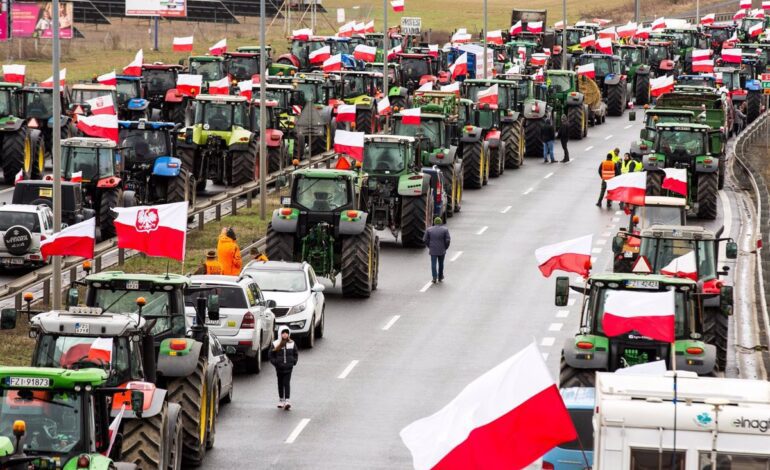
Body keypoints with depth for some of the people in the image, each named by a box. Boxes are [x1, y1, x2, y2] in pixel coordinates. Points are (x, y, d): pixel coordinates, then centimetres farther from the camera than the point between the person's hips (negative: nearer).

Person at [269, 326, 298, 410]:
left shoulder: (292, 344, 1)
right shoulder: (276, 344, -4)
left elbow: (296, 354, 13)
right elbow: (270, 355, 2)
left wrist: (293, 362, 1)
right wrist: (275, 362, -9)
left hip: (288, 368, -1)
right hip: (279, 368, 1)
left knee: (287, 383, -8)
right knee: (280, 384, 10)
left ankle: (287, 400, -12)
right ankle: (281, 400, 22)